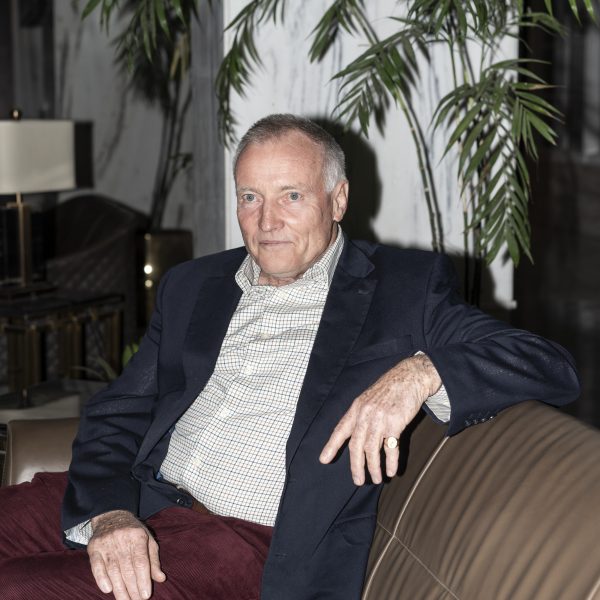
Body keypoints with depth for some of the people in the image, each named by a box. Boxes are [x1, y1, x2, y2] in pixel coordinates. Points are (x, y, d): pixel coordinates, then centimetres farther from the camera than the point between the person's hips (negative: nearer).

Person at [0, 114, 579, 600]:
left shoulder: (403, 287, 4)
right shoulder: (191, 286, 18)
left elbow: (552, 368, -3)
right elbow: (114, 415, 14)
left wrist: (420, 372, -22)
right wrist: (108, 513, -9)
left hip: (252, 546, -6)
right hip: (137, 506, 6)